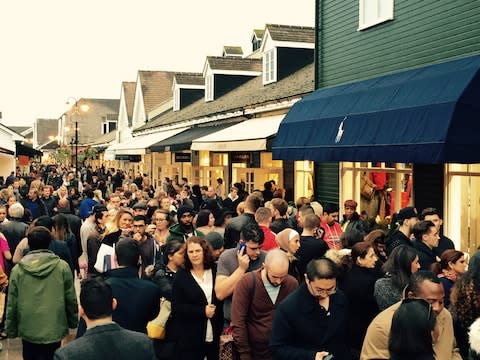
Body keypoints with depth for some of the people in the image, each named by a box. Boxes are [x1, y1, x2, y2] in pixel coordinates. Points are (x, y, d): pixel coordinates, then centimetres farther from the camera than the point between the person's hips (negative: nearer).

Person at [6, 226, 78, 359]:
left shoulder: (17, 270, -5)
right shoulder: (62, 266, -8)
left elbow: (12, 304, -1)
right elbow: (71, 299, -3)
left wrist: (11, 330, 11)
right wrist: (73, 322, 11)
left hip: (28, 331, 1)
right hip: (54, 330, -1)